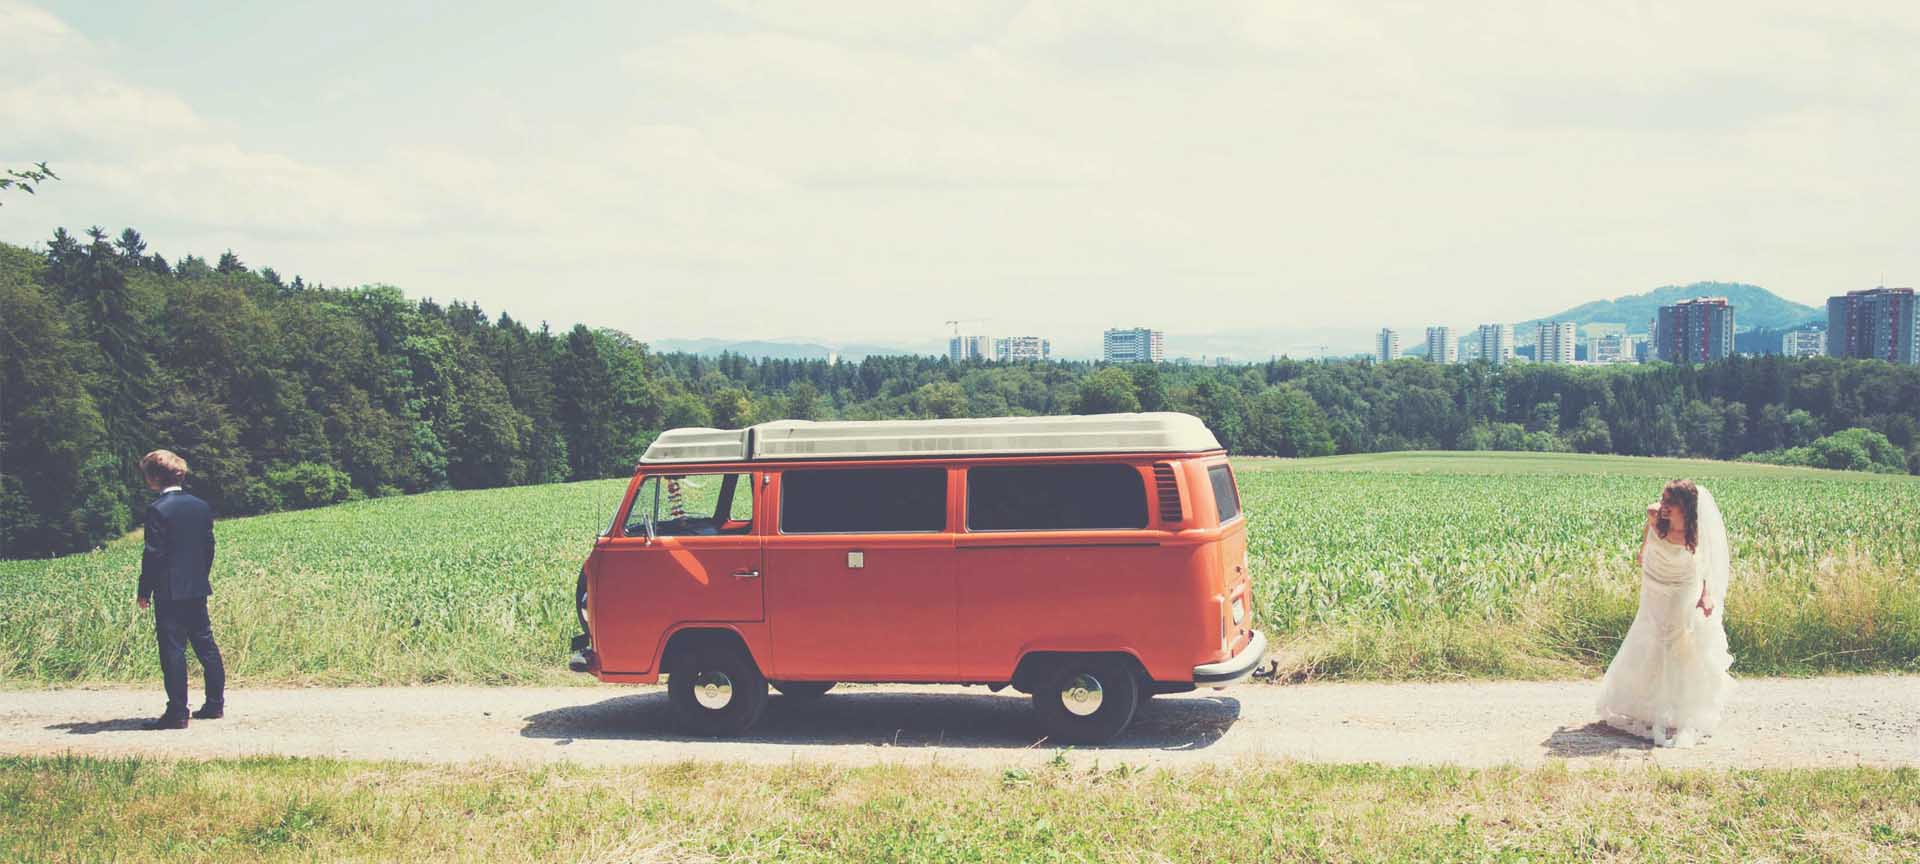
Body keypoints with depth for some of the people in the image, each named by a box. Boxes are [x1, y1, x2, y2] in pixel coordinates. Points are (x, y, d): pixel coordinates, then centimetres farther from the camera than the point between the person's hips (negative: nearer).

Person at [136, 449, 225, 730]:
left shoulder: (158, 509, -13)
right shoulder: (201, 506, 8)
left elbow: (153, 554, -13)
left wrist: (144, 591, -6)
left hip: (169, 591, -7)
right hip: (198, 589, 7)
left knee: (172, 649, -3)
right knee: (205, 645, 13)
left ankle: (177, 712, -2)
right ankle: (215, 704, 18)